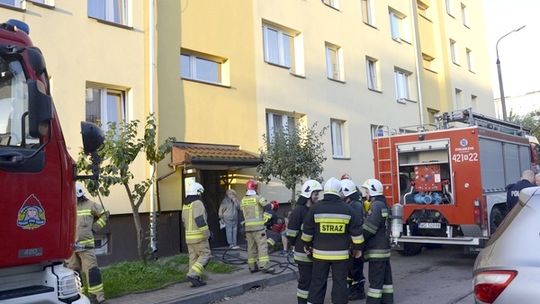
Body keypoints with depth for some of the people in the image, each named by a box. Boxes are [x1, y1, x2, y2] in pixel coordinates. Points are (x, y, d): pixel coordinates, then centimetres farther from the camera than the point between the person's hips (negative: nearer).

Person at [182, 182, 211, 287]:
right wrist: (207, 232, -20)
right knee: (205, 256, -1)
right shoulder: (197, 203, -14)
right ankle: (192, 275, -12)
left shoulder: (185, 205, 12)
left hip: (189, 236, 8)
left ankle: (196, 280, 9)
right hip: (199, 236, -8)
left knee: (194, 258, 10)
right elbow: (199, 220, -24)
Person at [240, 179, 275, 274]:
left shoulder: (243, 200, 8)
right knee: (262, 245, -5)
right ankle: (264, 266, -10)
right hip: (258, 226, -6)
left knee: (251, 246, 11)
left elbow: (242, 211, 12)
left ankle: (252, 266, 14)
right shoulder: (258, 198, -8)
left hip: (248, 226, 6)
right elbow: (267, 206, -12)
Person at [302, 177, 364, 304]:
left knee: (318, 282, 10)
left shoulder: (315, 208, -5)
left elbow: (307, 231, 0)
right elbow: (356, 232, 1)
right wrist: (358, 248, 13)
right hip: (341, 254, 0)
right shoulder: (348, 209, -3)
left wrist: (308, 245, 15)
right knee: (340, 283, 8)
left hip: (320, 253, 0)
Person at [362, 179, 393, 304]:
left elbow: (368, 228, -21)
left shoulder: (376, 206, -17)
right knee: (385, 277, 14)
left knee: (375, 280, -6)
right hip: (384, 247, 10)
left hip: (376, 250, -10)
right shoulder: (382, 204, 15)